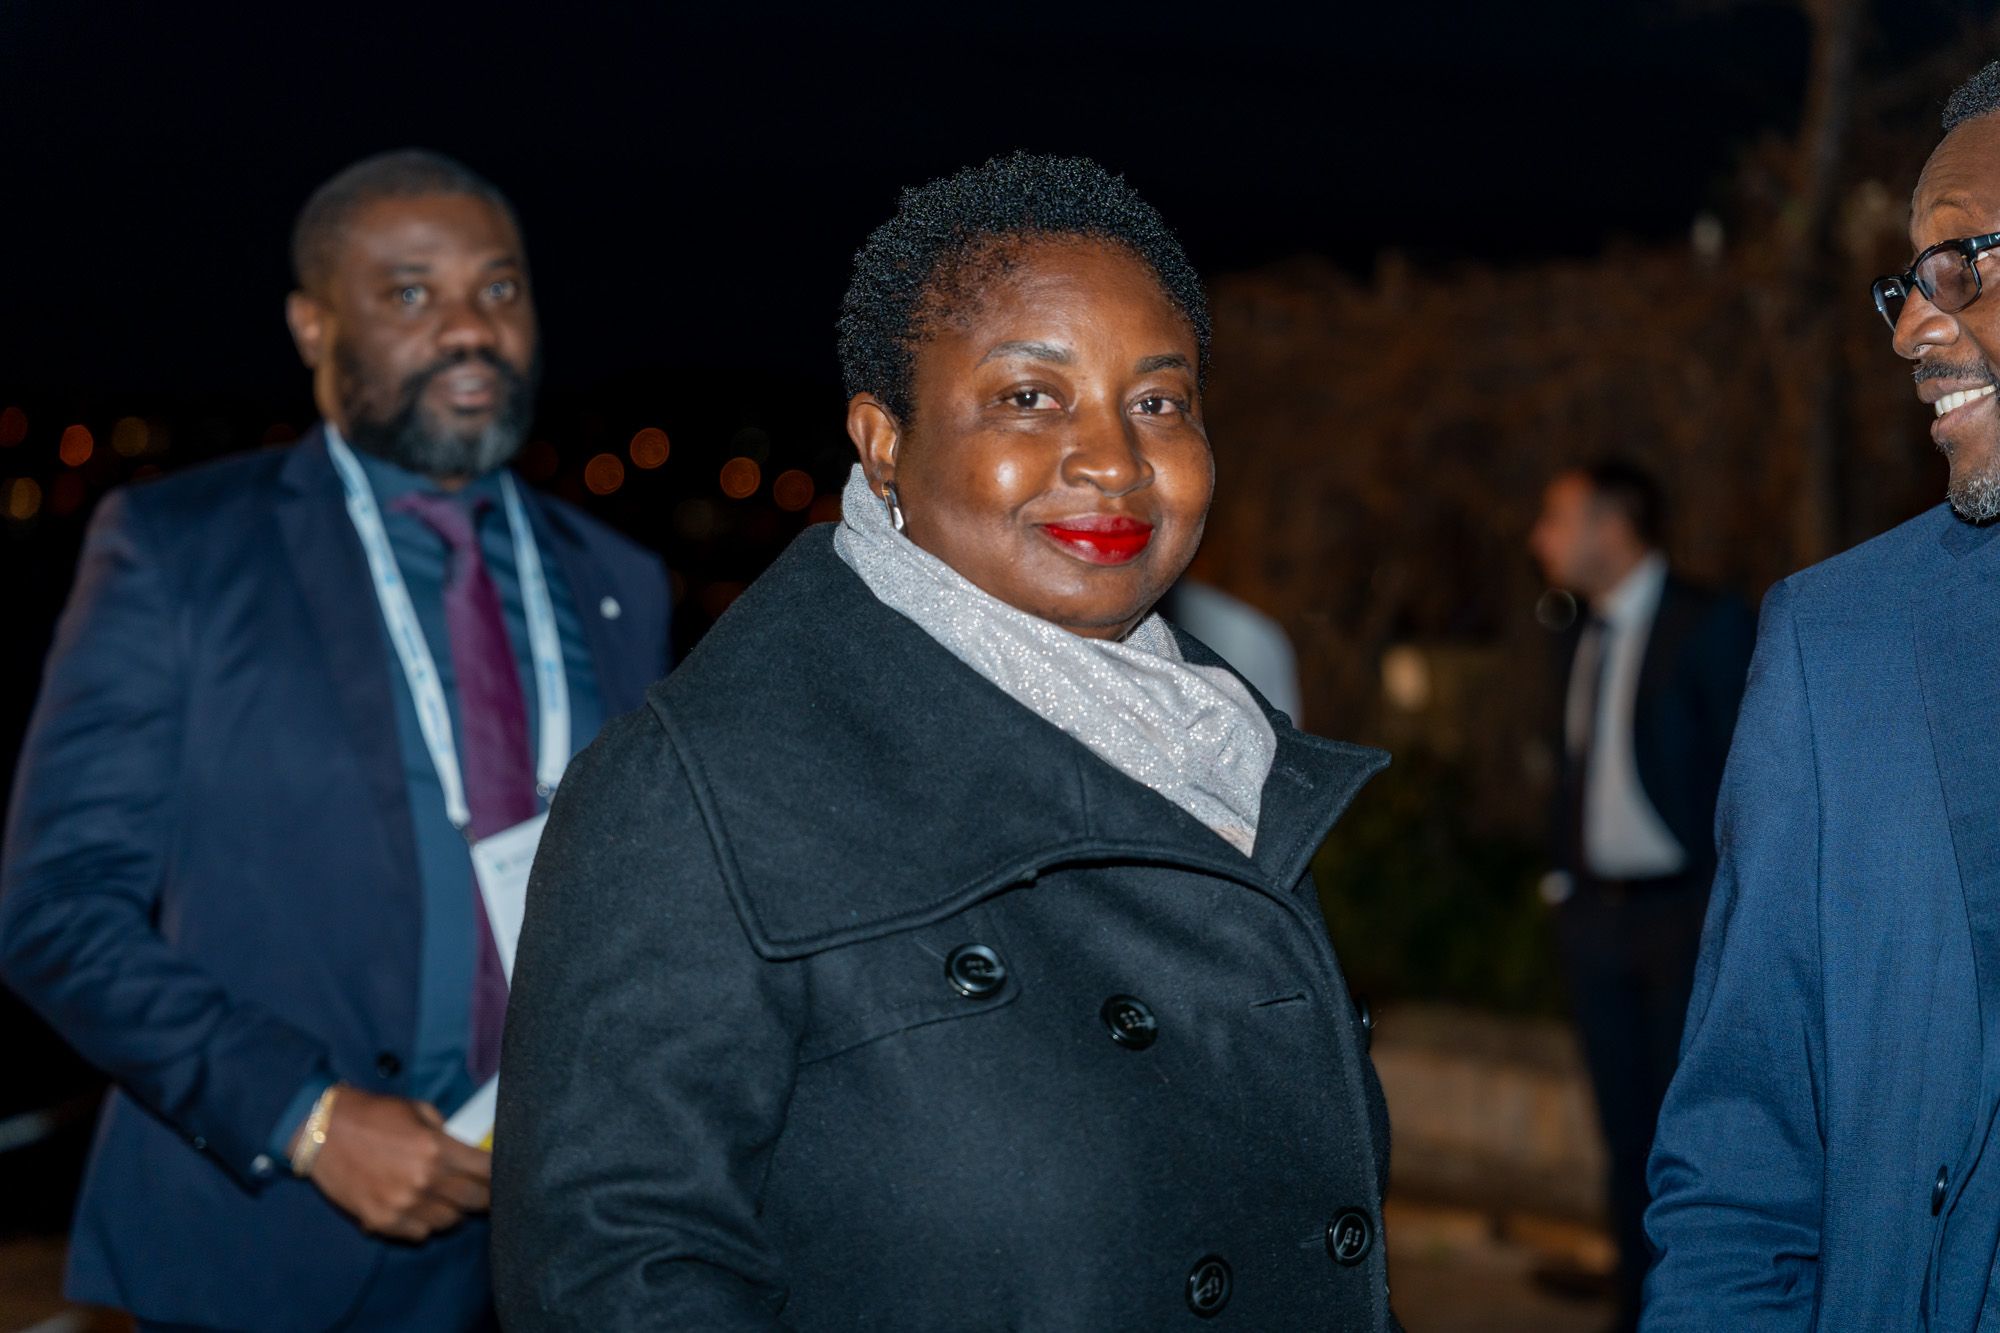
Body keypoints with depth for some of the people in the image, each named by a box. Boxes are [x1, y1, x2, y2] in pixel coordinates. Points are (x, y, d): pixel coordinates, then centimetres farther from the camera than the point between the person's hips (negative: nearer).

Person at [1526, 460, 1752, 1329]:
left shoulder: (1710, 625, -8)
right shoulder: (1579, 635, 11)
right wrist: (1566, 880, 9)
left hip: (1687, 914, -6)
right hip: (1597, 914, 6)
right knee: (1627, 1129, 10)